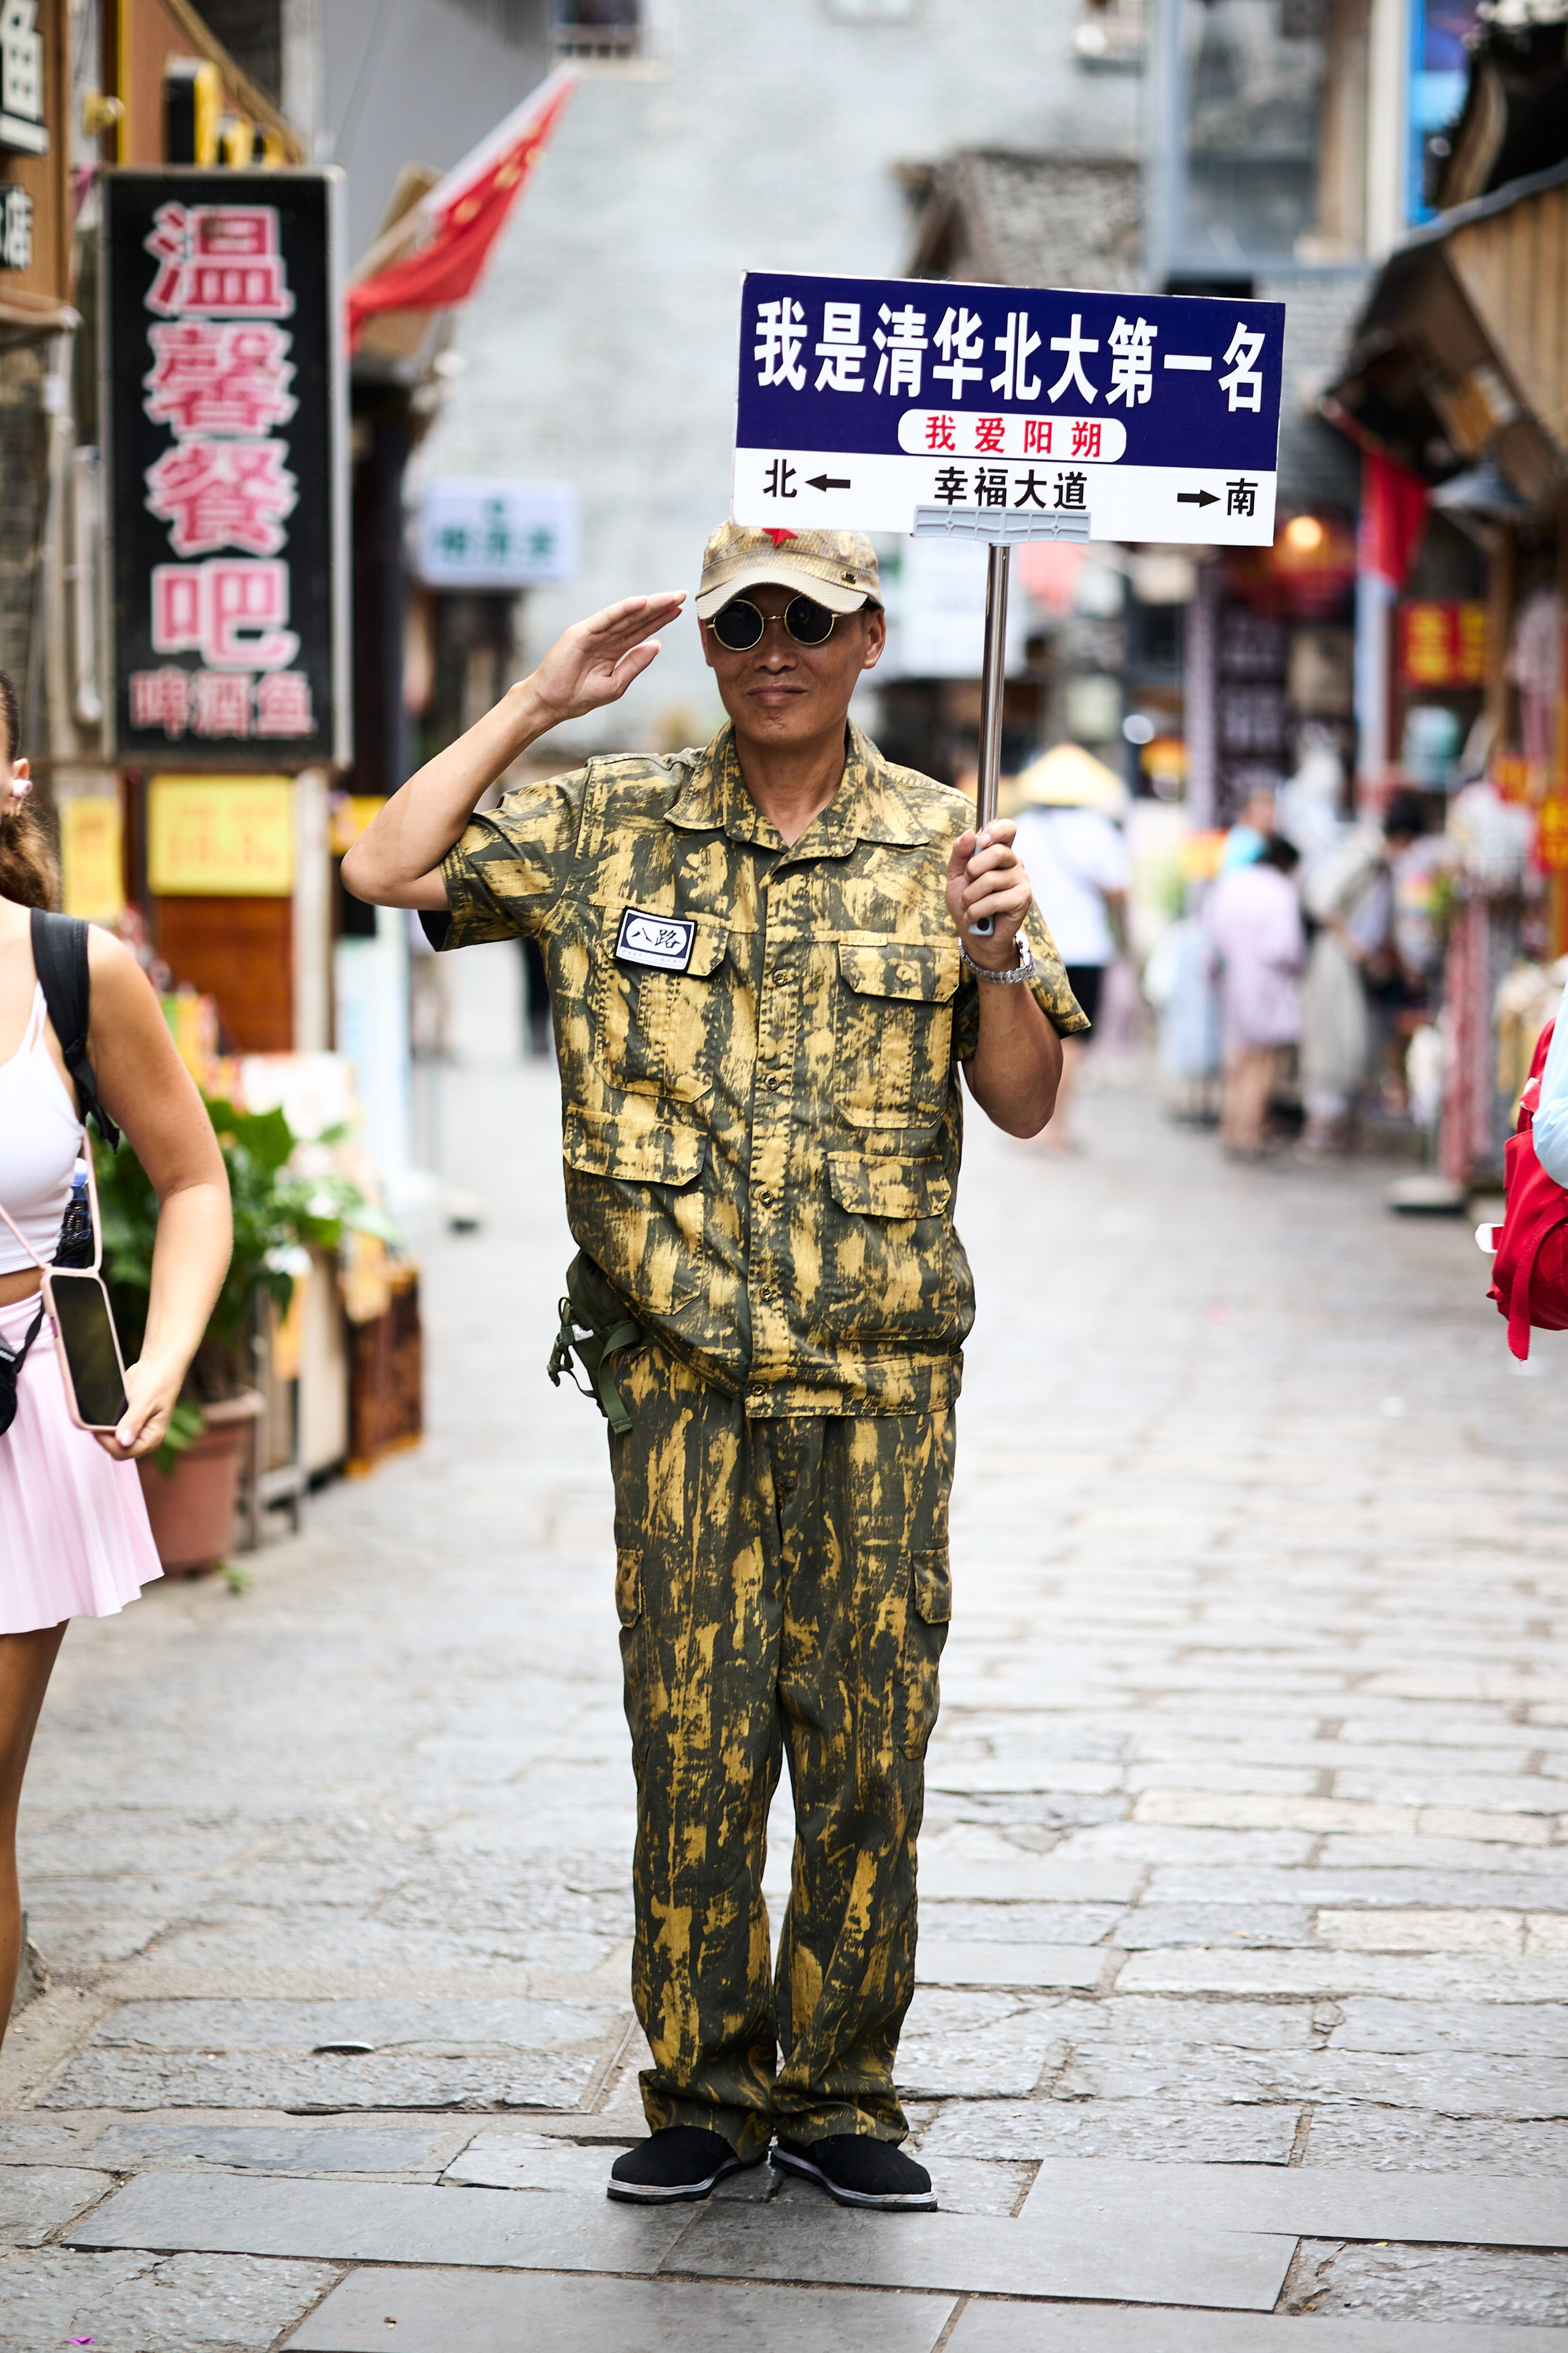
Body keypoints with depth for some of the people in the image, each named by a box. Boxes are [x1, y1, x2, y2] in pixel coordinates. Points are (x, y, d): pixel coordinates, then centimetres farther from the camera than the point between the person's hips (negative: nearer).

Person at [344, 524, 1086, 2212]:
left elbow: (1024, 1104, 7)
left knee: (867, 1742, 3)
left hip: (881, 1372, 0)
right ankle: (703, 2090, 14)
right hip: (679, 1365, 0)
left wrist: (999, 955, -13)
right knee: (692, 1741, 1)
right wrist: (540, 700, -2)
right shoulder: (607, 829, 5)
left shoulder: (939, 842, 5)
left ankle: (840, 2092, 15)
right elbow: (386, 871, -2)